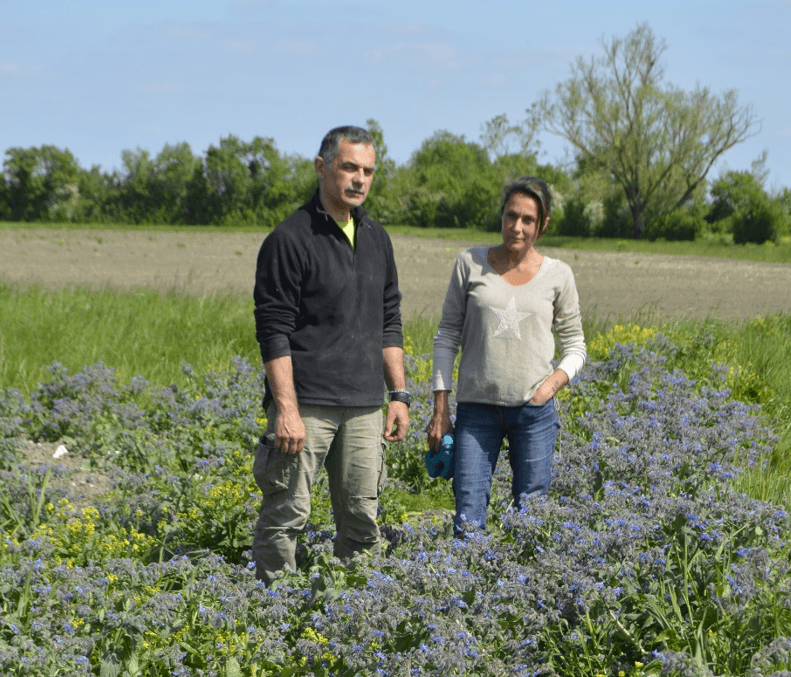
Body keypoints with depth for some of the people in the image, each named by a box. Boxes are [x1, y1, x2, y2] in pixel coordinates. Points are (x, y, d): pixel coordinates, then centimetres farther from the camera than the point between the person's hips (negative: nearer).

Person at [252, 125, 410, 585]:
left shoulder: (377, 239, 14)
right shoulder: (290, 239, -7)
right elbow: (273, 331, -11)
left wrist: (399, 395, 12)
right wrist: (286, 409, -17)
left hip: (365, 408, 6)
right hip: (305, 405, -6)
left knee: (363, 519, 7)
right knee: (286, 516, -5)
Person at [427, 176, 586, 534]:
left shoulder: (558, 275, 4)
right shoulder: (471, 264, 3)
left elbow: (574, 346, 12)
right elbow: (447, 336, 7)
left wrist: (555, 381, -9)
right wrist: (440, 407, 2)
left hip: (534, 410, 0)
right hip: (477, 407, 0)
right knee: (468, 521, -6)